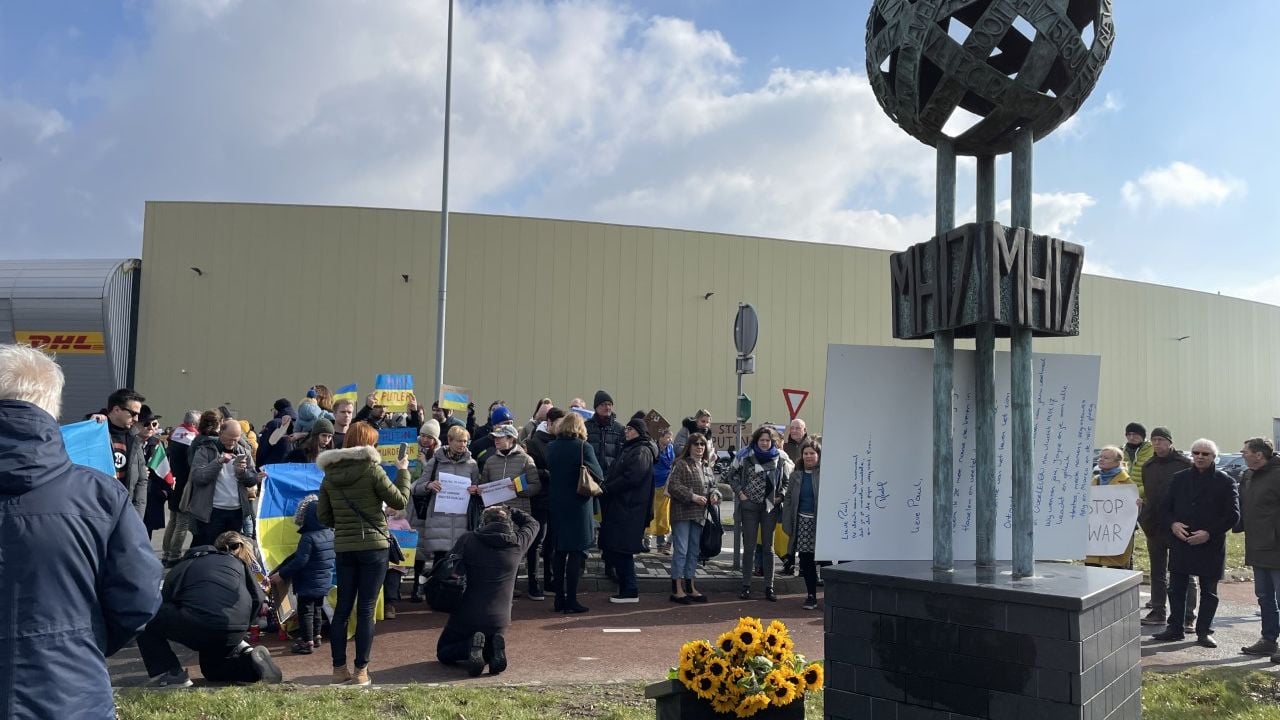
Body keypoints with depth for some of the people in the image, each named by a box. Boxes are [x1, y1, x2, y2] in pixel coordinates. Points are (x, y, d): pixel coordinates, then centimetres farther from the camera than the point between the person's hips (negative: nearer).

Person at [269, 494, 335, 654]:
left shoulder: (308, 538, -22)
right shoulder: (331, 534, 2)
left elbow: (299, 561, -24)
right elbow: (335, 557, 13)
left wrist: (281, 574, -16)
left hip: (308, 584, -8)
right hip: (324, 582, 8)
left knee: (305, 611, 2)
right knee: (317, 609, 20)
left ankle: (307, 642, 4)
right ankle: (316, 637, 30)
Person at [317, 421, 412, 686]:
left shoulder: (330, 475, 5)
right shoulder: (372, 469, -10)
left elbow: (323, 517, 8)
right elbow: (400, 501, -4)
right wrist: (403, 471, 6)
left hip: (343, 548, 4)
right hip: (373, 546, -4)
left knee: (342, 607, 10)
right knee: (366, 609, 1)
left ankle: (339, 669, 14)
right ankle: (361, 671, 5)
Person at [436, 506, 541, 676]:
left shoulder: (467, 540, -5)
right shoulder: (517, 544, -2)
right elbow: (532, 523, 18)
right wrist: (509, 511, 19)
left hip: (464, 618, -2)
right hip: (498, 621, 2)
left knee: (443, 653, 20)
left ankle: (470, 647, -11)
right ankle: (494, 649, -6)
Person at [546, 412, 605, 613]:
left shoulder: (551, 447, 1)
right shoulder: (584, 447, -13)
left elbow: (548, 473, 11)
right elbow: (599, 476, -9)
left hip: (556, 504, 5)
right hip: (578, 505, -5)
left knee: (559, 551, 12)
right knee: (576, 552, 1)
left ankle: (559, 599, 16)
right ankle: (571, 600, 1)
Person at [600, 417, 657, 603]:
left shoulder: (641, 452, -10)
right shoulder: (630, 450, 20)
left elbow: (630, 478, -20)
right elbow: (613, 473, 23)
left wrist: (607, 488, -14)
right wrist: (605, 483, 5)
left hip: (629, 509, -10)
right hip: (619, 506, 10)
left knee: (621, 550, -7)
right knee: (614, 549, 10)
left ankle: (630, 591, 0)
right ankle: (627, 589, 16)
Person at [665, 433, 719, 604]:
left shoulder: (706, 466, 15)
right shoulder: (681, 464, -7)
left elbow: (712, 485, 23)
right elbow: (673, 486, -15)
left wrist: (714, 494, 0)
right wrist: (692, 496, -21)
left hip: (699, 514, 7)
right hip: (682, 513, -7)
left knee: (694, 551, 13)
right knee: (681, 550, -5)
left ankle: (690, 587, 22)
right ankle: (677, 589, 2)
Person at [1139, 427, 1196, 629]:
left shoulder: (1184, 465, -7)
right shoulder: (1148, 466, 11)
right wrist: (1144, 518, 7)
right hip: (1154, 527, 6)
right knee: (1157, 572, 13)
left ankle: (1188, 616, 6)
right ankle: (1158, 612, 20)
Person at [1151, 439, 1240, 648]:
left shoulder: (1225, 481, -2)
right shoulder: (1180, 478, 9)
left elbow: (1233, 515, -5)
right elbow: (1167, 506, 13)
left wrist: (1209, 533, -13)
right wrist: (1173, 523, -7)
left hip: (1211, 545, -3)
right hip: (1180, 542, 3)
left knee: (1208, 591, 7)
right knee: (1176, 588, 6)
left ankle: (1204, 631, 16)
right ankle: (1175, 628, 15)